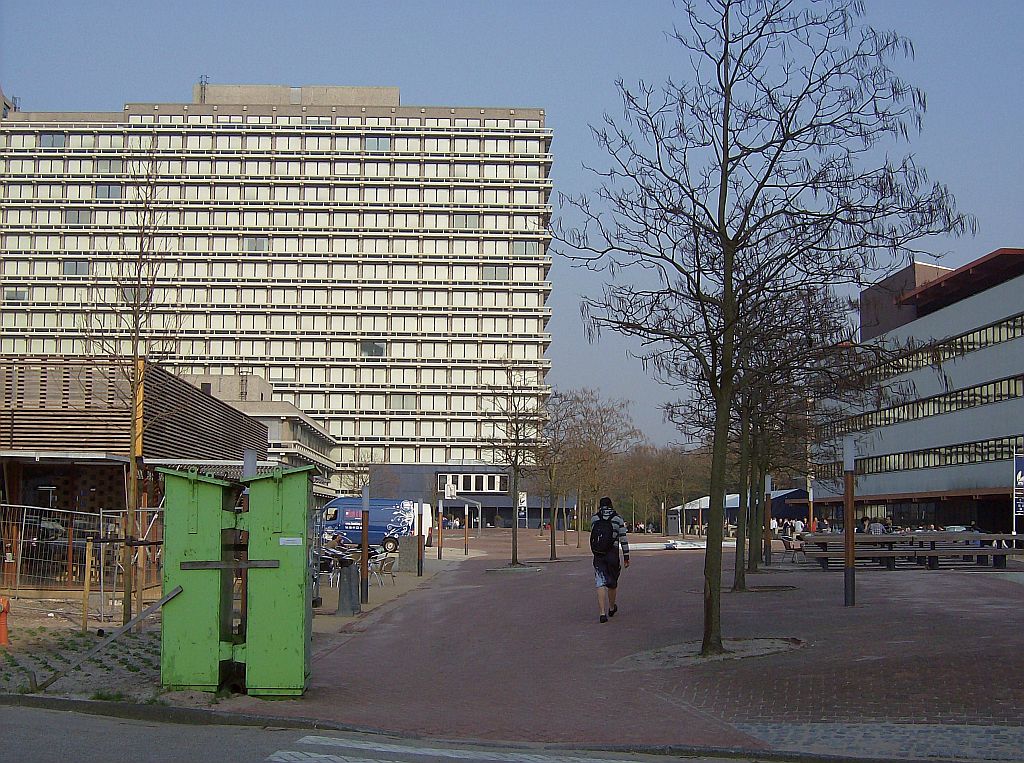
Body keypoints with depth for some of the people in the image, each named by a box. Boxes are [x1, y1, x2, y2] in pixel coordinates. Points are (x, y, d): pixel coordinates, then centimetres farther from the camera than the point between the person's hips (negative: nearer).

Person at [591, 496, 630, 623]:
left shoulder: (594, 518, 1)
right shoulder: (617, 518, -1)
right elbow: (623, 539, -3)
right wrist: (626, 557, 1)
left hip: (598, 555, 0)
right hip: (613, 554, 0)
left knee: (601, 584, -3)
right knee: (612, 583, 17)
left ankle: (603, 612, -16)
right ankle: (611, 608, 36)